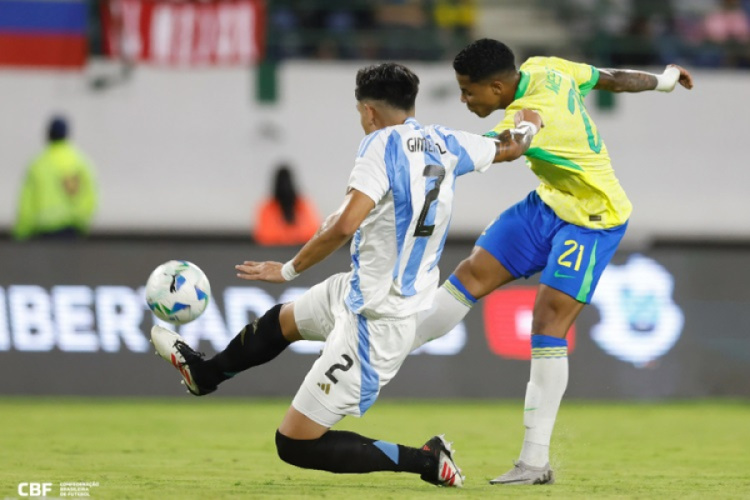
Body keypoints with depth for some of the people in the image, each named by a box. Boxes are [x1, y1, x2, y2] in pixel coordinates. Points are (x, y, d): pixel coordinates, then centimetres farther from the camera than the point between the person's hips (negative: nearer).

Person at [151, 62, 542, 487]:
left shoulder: (384, 144, -21)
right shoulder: (444, 144, 0)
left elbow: (344, 226, -32)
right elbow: (511, 147, 18)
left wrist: (289, 270, -17)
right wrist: (529, 124, 42)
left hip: (374, 323, -9)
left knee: (296, 445, -3)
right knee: (281, 320, 33)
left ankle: (427, 462, 0)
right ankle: (202, 373, 58)